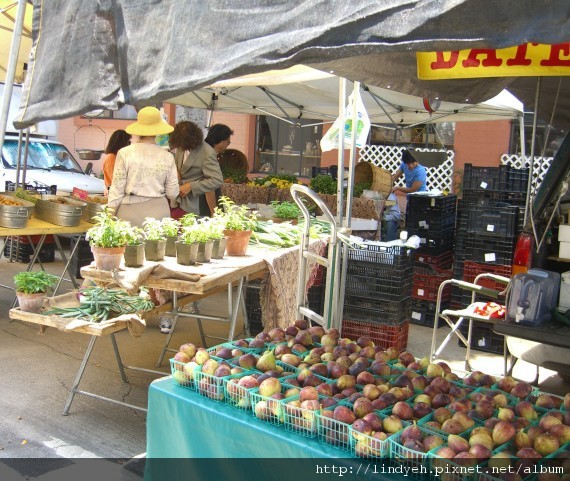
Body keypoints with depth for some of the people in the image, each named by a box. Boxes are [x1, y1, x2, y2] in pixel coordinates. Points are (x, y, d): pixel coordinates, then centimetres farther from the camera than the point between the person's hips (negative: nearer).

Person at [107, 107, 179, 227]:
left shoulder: (125, 153, -5)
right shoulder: (167, 156, -1)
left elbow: (117, 190, -3)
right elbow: (172, 193, 3)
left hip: (130, 212, -1)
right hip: (158, 211, 1)